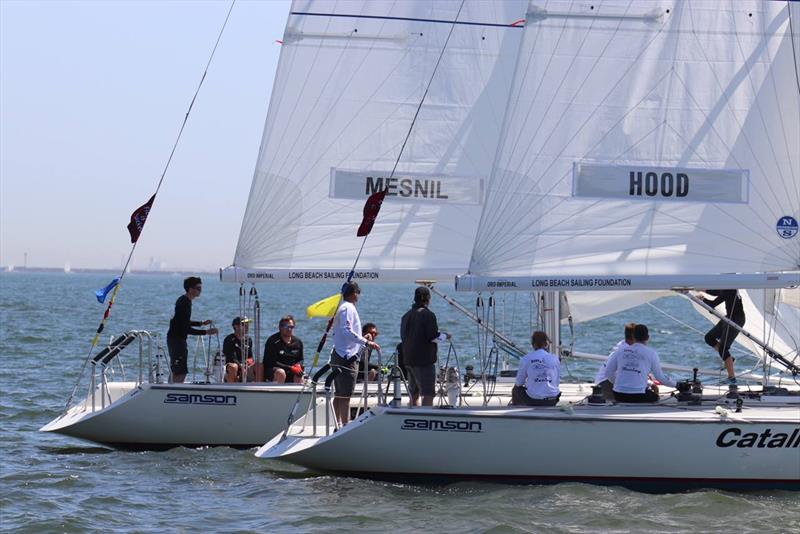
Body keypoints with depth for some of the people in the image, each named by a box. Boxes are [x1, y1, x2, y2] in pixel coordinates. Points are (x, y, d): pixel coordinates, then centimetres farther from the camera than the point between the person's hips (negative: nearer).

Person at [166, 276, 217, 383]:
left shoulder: (183, 300, 12)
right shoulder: (185, 303, -20)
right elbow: (186, 329, -23)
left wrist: (201, 323, 18)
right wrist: (206, 332, -23)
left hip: (174, 339, 11)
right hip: (177, 339, -11)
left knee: (174, 371, 18)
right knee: (180, 374, -14)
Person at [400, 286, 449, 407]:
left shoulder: (406, 315, 12)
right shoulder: (428, 315, -12)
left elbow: (402, 339, 19)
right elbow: (433, 337, -16)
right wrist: (445, 336, 3)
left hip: (408, 359, 8)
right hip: (424, 360, -8)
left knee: (414, 394, 15)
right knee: (428, 394, -8)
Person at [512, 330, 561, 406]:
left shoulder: (526, 359, -7)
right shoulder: (554, 358, -2)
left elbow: (519, 383, 2)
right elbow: (558, 381, 7)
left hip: (533, 401, -3)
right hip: (552, 402, 3)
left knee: (516, 390, 29)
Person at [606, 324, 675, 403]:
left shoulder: (621, 350, 8)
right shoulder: (651, 353, -1)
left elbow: (608, 373, 11)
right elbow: (660, 377, 4)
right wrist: (676, 384, 21)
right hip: (639, 397, -3)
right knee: (654, 388, 28)